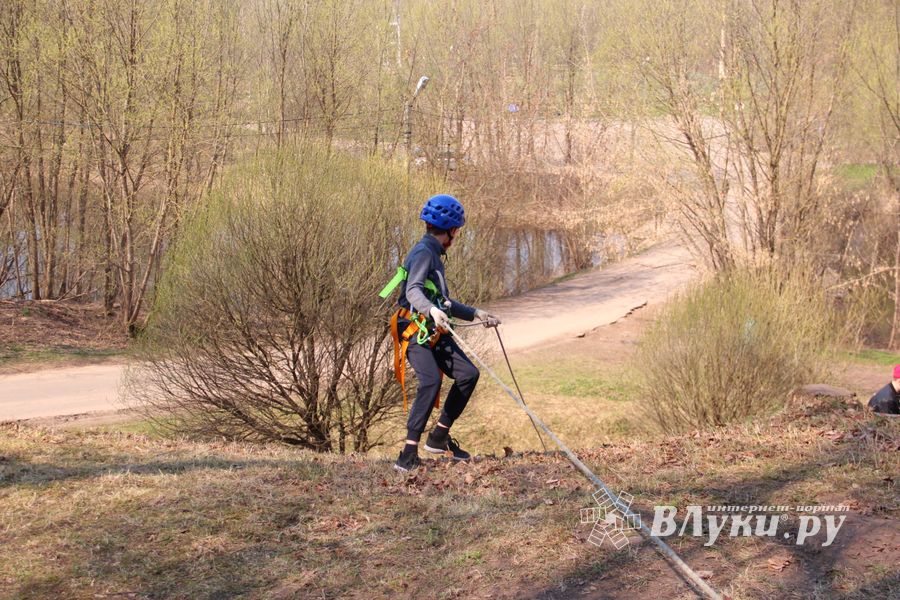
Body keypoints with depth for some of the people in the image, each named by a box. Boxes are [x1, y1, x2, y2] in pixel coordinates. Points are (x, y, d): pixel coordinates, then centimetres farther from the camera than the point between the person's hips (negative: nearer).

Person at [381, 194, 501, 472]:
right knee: (431, 381, -27)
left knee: (468, 374, -1)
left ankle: (439, 438, 10)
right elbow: (413, 291, -26)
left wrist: (476, 313, 33)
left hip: (434, 332, 10)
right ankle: (408, 454, -27)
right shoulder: (423, 252, -9)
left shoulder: (434, 255, 23)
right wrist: (433, 311, -43)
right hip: (415, 331, -10)